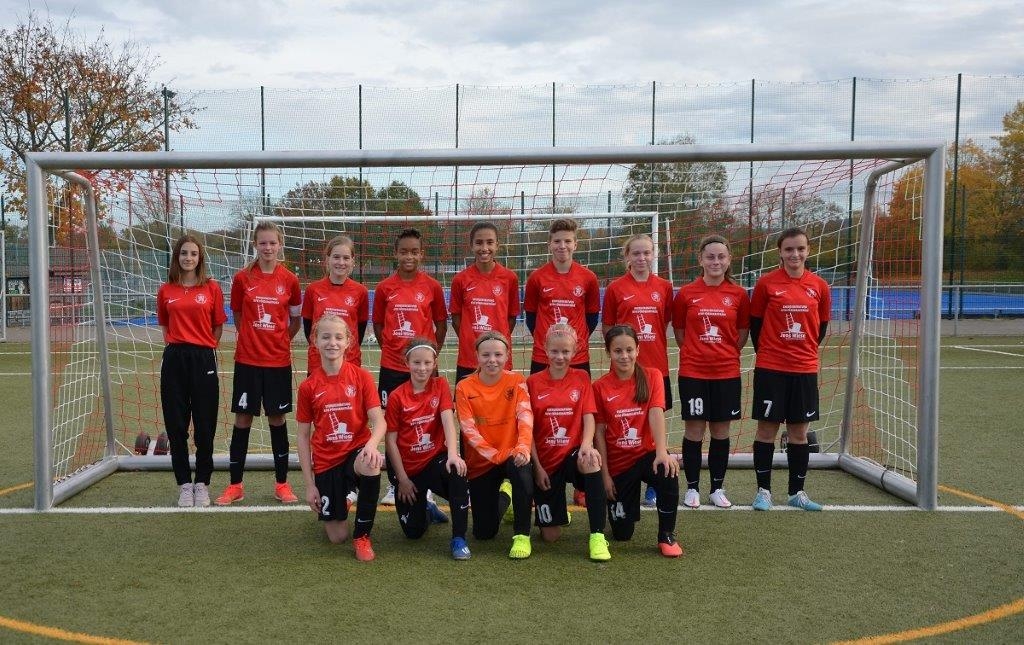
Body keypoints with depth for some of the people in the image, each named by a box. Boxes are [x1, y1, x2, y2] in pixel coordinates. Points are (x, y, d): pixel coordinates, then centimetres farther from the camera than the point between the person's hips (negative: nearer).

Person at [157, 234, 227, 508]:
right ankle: (184, 485, 15)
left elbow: (218, 326, 7)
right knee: (176, 425, 4)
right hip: (174, 359, 2)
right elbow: (165, 326, 19)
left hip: (203, 359, -2)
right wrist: (177, 344, 10)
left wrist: (202, 348, 6)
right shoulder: (166, 290, 8)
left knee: (205, 425, 3)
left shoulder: (212, 288, 1)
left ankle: (202, 484, 16)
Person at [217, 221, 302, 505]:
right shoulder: (242, 278, -2)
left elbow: (296, 319, 10)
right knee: (243, 419, 5)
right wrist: (253, 338, 9)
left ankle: (282, 483, 19)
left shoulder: (290, 280, -1)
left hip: (279, 361, 0)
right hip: (247, 360, 0)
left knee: (277, 418, 8)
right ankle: (235, 485, 16)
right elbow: (238, 315, 10)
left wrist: (279, 341, 8)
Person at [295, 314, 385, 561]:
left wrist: (372, 445, -34)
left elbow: (379, 421, -11)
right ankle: (334, 506, 38)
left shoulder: (361, 376, -6)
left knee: (371, 465, -39)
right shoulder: (308, 387, -3)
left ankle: (362, 536, -16)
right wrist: (309, 485, -2)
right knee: (337, 537, -2)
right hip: (326, 461, 1)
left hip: (357, 451, -1)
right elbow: (302, 436, 2)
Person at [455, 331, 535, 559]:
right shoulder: (464, 388, -6)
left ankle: (522, 534, -21)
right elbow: (469, 430, -11)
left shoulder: (516, 381, -5)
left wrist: (523, 447, -36)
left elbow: (525, 417, -17)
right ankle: (503, 495, 36)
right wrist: (496, 455, -23)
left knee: (521, 468, -39)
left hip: (511, 456, -1)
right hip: (481, 463, 1)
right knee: (484, 533, 1)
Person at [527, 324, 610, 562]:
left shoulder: (581, 378, 3)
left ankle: (598, 536, -30)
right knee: (550, 536, -1)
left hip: (573, 455, 0)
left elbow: (588, 417, -6)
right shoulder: (533, 383, 0)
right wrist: (537, 466, -7)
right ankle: (557, 511, 37)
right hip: (545, 462, 1)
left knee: (591, 461, -39)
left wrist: (586, 445, -26)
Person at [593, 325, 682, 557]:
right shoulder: (600, 387, -4)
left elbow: (656, 414, -19)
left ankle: (667, 536, -13)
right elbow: (599, 433, -4)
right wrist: (605, 474, -7)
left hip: (646, 455, -1)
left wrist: (662, 452, -34)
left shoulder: (651, 376, -4)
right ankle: (627, 507, 40)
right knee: (621, 533, 2)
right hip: (617, 463, 1)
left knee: (668, 475, -37)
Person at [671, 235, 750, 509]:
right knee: (694, 430, 3)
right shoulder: (686, 293, -2)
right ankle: (692, 487, 16)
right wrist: (695, 352, 4)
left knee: (720, 430, 8)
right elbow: (679, 331, 8)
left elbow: (743, 332, 11)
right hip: (693, 372, -1)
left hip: (727, 372, 1)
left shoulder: (738, 294, 1)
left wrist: (726, 353, 4)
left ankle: (717, 488, 21)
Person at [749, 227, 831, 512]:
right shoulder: (766, 283, -5)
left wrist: (804, 351, 9)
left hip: (805, 370, 3)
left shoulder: (819, 286, 3)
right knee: (767, 429, 3)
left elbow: (821, 326, 13)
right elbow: (755, 323, 3)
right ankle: (763, 490, 14)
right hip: (770, 369, -2)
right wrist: (766, 352, 5)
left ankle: (797, 492, 21)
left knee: (799, 432, 9)